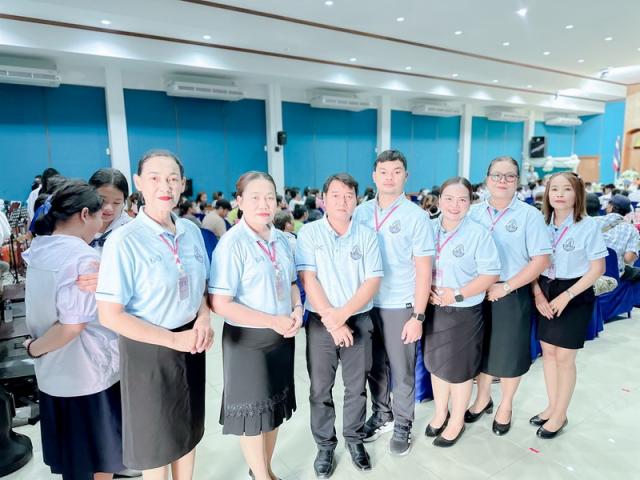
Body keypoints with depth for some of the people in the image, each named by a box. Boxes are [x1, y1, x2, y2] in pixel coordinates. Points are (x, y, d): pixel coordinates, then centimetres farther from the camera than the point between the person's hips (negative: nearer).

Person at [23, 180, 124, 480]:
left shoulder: (39, 249, 2)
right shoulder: (83, 258, -23)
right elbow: (73, 325, -24)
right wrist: (35, 349, -10)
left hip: (53, 372, 8)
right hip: (89, 373, -7)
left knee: (69, 448, 24)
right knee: (97, 451, 14)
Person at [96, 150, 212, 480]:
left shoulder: (191, 232, -1)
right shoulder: (123, 241, -18)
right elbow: (110, 316, -17)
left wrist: (203, 319, -9)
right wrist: (173, 339, -19)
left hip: (191, 345, 5)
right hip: (148, 351, -5)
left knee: (188, 431, 22)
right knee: (156, 441, 16)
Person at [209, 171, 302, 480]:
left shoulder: (280, 239, 1)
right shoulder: (232, 243, -19)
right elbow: (220, 303, -22)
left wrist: (296, 310, -6)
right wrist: (273, 321, -22)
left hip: (282, 337, 6)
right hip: (248, 340, -6)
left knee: (274, 405, 21)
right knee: (253, 409, 12)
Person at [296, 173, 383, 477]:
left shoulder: (367, 236, -1)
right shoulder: (309, 233, -5)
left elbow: (373, 282, -6)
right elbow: (308, 280, -11)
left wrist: (342, 315, -16)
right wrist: (331, 321, -15)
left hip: (358, 321, 1)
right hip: (320, 322, -1)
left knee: (356, 387, 14)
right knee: (320, 389, 11)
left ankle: (354, 439, 36)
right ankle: (325, 445, 31)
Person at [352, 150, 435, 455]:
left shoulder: (416, 216, -7)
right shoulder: (361, 212, 3)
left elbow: (423, 269, -7)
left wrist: (418, 316, -11)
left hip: (399, 306, -3)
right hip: (365, 304, 3)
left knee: (401, 370, 10)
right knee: (375, 367, 17)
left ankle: (402, 424, 32)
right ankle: (381, 415, 39)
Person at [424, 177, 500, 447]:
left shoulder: (478, 234, -13)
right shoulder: (429, 229, 0)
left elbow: (491, 274, -13)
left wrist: (457, 294, -19)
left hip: (463, 312, -4)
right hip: (433, 309, 4)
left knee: (459, 369, 11)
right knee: (436, 363, 18)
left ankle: (456, 422, 33)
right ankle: (440, 413, 41)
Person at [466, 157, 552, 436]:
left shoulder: (529, 215, -8)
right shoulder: (474, 213, 2)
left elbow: (541, 260, -11)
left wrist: (505, 287, -16)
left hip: (512, 295, -3)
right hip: (477, 293, 3)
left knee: (508, 352, 11)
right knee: (481, 349, 16)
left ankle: (506, 406, 34)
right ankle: (483, 399, 38)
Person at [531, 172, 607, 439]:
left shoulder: (588, 226, -12)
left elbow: (597, 269, -10)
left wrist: (565, 296, -15)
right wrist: (538, 293, -7)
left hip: (575, 296, -4)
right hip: (546, 293, 4)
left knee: (564, 357, 3)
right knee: (548, 352, 13)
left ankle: (560, 415, 22)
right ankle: (551, 407, 31)